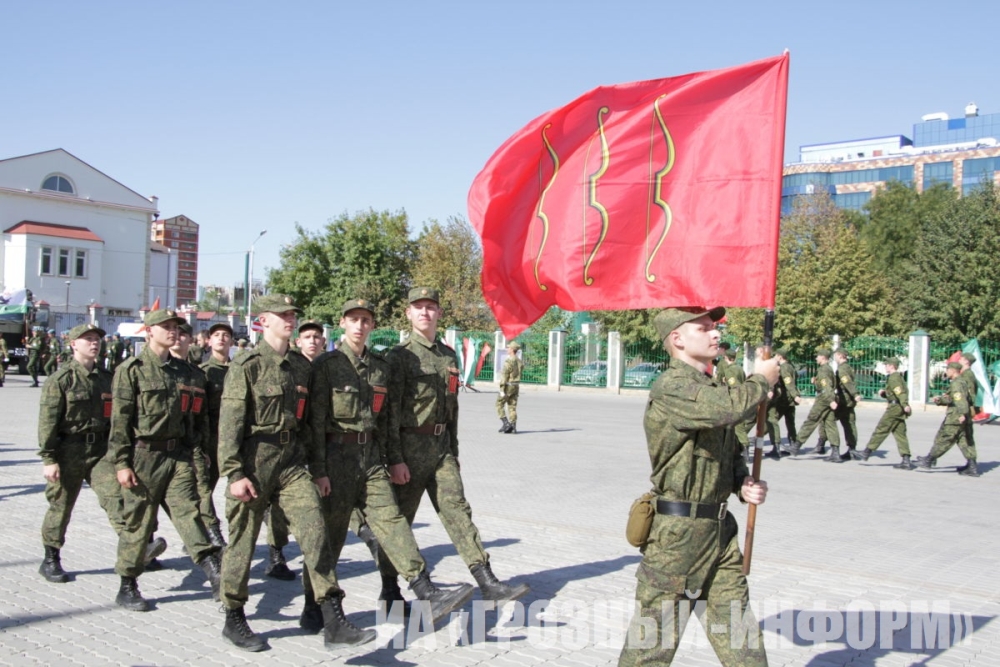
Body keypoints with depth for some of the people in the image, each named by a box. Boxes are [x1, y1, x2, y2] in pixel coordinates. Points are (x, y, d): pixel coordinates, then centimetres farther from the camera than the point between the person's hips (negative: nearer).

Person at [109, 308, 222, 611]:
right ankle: (127, 587, 20)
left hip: (179, 455, 4)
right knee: (138, 522, 5)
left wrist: (191, 450, 17)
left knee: (188, 514, -6)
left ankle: (216, 577, -16)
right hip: (144, 455, -4)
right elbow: (119, 419, -8)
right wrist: (122, 463, -12)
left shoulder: (182, 371, 13)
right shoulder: (131, 370, -4)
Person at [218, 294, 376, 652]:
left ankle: (334, 623, -5)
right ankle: (234, 620, 26)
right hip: (255, 462, -4)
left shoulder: (301, 366, 11)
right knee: (242, 541, 7)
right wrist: (234, 474, -16)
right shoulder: (247, 365, -6)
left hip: (292, 461, 5)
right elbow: (229, 422, -10)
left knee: (315, 533, -6)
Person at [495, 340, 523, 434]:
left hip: (508, 386, -7)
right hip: (516, 386, 7)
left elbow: (504, 376, -19)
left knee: (499, 405, 4)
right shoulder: (520, 361, 7)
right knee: (512, 407, 9)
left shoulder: (508, 361, -17)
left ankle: (506, 423, -5)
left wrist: (502, 390, -18)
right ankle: (513, 427, 5)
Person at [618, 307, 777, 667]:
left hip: (720, 528, 9)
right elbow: (729, 408, -33)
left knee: (737, 624, 13)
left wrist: (743, 484, 3)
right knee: (655, 636, 1)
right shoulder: (671, 387, -16)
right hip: (678, 530, -9)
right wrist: (761, 380, -13)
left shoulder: (712, 388, 14)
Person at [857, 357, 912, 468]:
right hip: (900, 410, 10)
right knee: (900, 434, 6)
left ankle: (867, 452, 6)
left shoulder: (893, 378, -10)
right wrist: (884, 393, 9)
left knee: (880, 430, -1)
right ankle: (906, 461, 3)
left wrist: (905, 405, -37)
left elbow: (900, 392, -25)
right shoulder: (899, 377, 21)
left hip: (894, 408, -10)